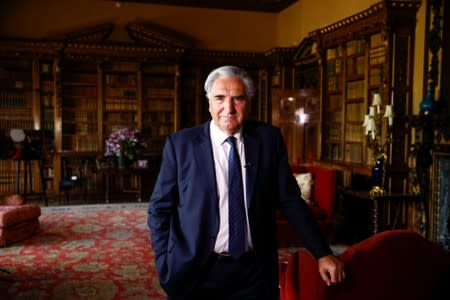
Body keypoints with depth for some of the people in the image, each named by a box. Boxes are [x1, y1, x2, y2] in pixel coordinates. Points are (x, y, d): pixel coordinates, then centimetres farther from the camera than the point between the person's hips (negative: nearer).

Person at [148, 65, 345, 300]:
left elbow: (290, 201, 1)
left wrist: (322, 253, -1)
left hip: (254, 272, 1)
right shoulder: (180, 144, -7)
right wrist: (166, 267, -8)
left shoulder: (269, 139, -3)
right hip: (196, 273, -1)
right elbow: (159, 209, -2)